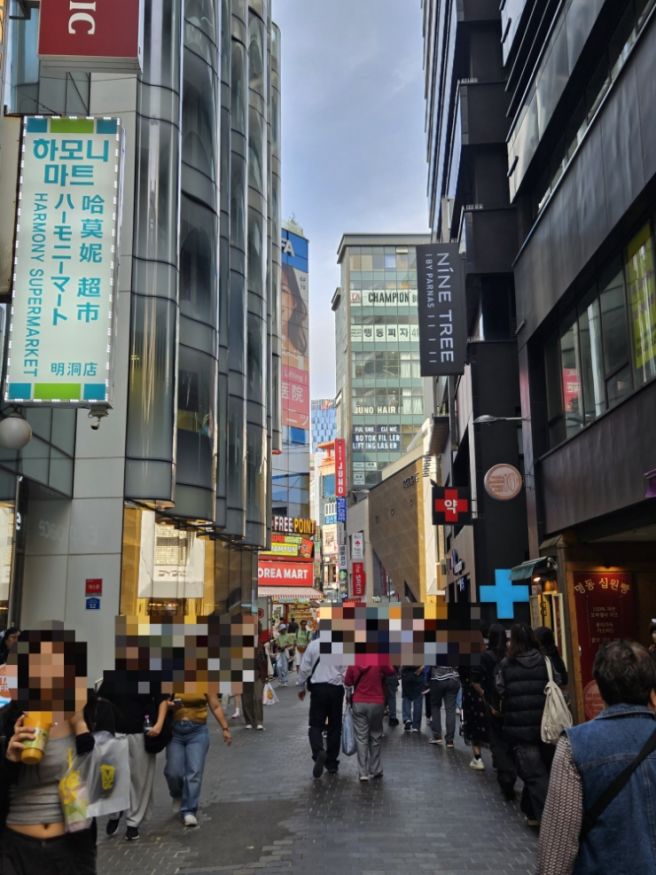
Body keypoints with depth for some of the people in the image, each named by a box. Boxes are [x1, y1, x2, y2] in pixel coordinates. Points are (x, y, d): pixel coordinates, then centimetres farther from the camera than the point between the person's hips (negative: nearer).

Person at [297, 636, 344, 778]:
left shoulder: (313, 644, -4)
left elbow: (304, 668, -1)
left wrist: (302, 687, 13)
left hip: (318, 687, -1)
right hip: (336, 688, 1)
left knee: (316, 725, 3)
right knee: (334, 726, 12)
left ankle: (319, 751, -24)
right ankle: (332, 763, 17)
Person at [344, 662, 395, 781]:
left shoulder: (353, 665, -7)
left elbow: (347, 682, 5)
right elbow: (391, 671, 3)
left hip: (359, 703, 1)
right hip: (376, 703, -1)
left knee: (361, 737, 4)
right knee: (376, 736, 13)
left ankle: (363, 772, 0)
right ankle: (376, 770, 19)